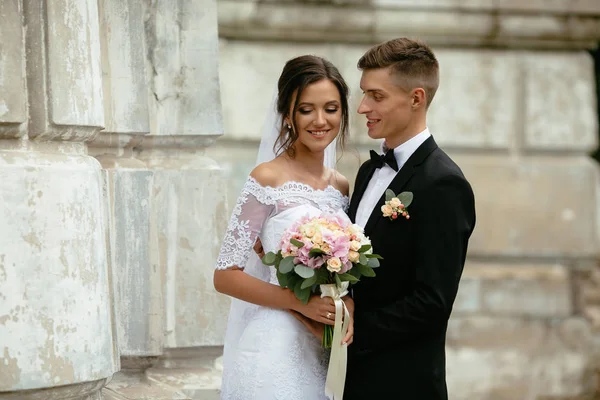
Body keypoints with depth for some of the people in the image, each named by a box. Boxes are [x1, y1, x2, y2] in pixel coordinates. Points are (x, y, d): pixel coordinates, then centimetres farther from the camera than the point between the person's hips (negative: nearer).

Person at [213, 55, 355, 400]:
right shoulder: (268, 179, -9)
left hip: (316, 355, 6)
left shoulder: (341, 186, 8)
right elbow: (226, 275, -11)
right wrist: (299, 303, -19)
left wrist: (348, 308, -6)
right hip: (273, 353, -6)